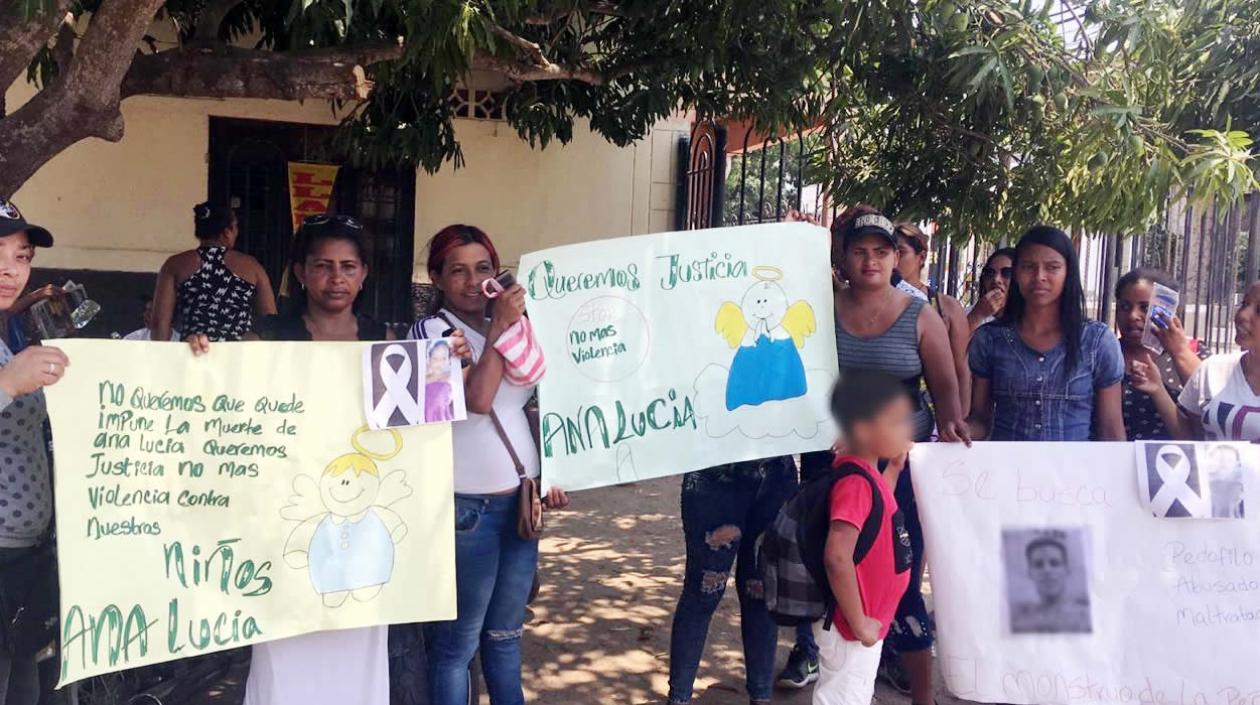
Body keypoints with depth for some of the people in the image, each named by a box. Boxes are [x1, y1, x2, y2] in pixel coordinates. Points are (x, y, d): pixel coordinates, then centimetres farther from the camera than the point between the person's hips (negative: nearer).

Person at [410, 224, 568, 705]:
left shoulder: (510, 329, 11)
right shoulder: (430, 332, -7)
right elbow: (477, 400, -21)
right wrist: (499, 327, -18)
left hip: (521, 501, 6)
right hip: (467, 506, -6)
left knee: (506, 633, 18)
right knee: (458, 640, 5)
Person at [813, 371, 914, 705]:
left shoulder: (866, 474, 3)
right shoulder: (855, 482, -26)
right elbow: (837, 557, -34)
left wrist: (894, 467, 11)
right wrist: (858, 623, -25)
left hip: (868, 620, 9)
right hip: (851, 626, -9)